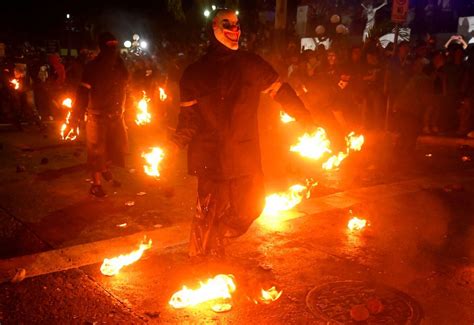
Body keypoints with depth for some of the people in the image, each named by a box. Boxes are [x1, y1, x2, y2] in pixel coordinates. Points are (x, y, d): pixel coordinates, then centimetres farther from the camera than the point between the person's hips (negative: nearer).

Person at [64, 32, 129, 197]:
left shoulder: (119, 65, 2)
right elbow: (82, 94, -18)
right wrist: (74, 120, -23)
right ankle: (96, 183, 17)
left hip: (116, 114, 5)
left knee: (120, 145, 12)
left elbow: (126, 89, 9)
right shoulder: (93, 67, -13)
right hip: (97, 115, -5)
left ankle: (106, 169, 40)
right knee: (97, 149, 2)